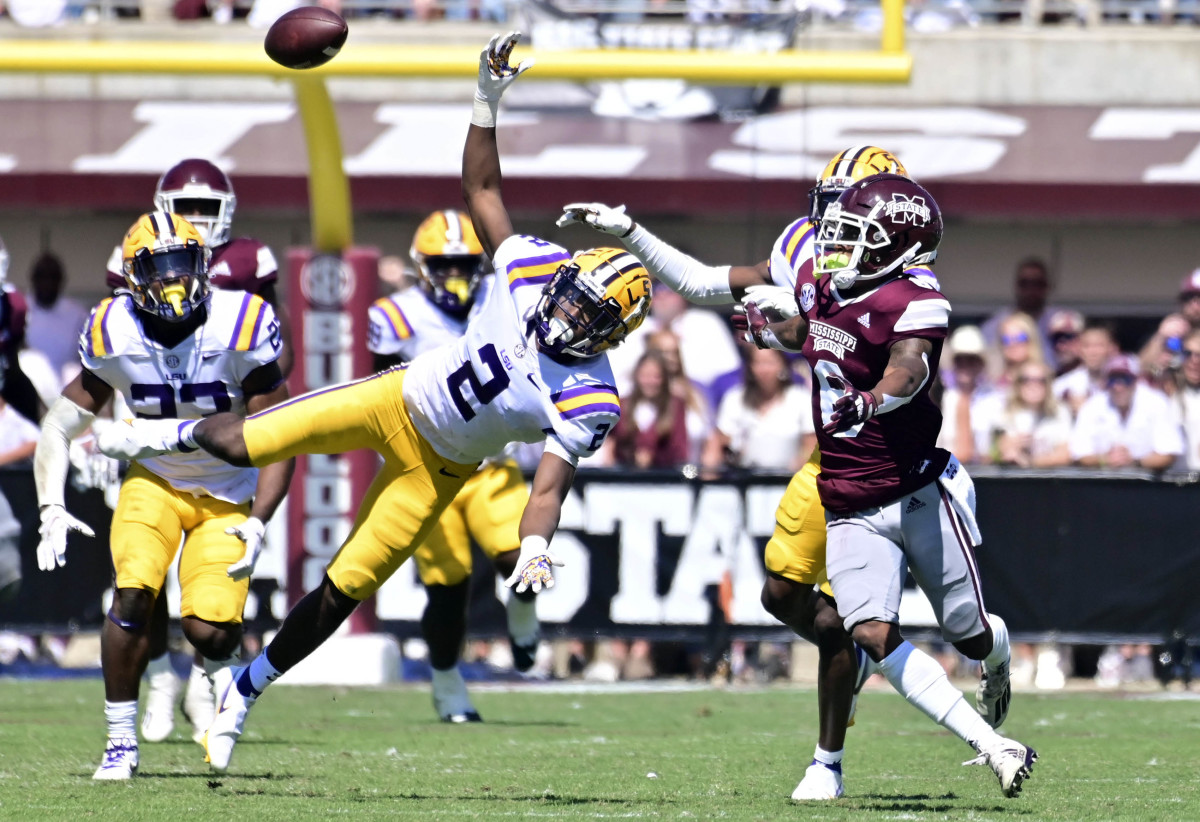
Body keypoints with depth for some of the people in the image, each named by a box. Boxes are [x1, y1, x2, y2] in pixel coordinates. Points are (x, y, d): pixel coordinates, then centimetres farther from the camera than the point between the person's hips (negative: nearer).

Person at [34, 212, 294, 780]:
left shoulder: (240, 328, -20)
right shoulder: (114, 336, -13)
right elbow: (59, 427, -5)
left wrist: (258, 521, -26)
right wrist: (52, 509, -19)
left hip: (229, 493, -2)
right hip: (155, 482, 2)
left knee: (209, 630, -18)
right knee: (133, 593, -25)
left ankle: (222, 671, 23)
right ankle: (121, 742, -9)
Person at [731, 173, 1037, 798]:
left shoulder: (914, 305, -16)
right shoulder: (824, 293, 5)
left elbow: (908, 369, -37)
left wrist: (868, 400, -54)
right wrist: (768, 332, 43)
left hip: (919, 495, -6)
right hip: (851, 512, 6)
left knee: (971, 637, 5)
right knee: (870, 632, -17)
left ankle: (998, 665, 47)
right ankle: (993, 747, -15)